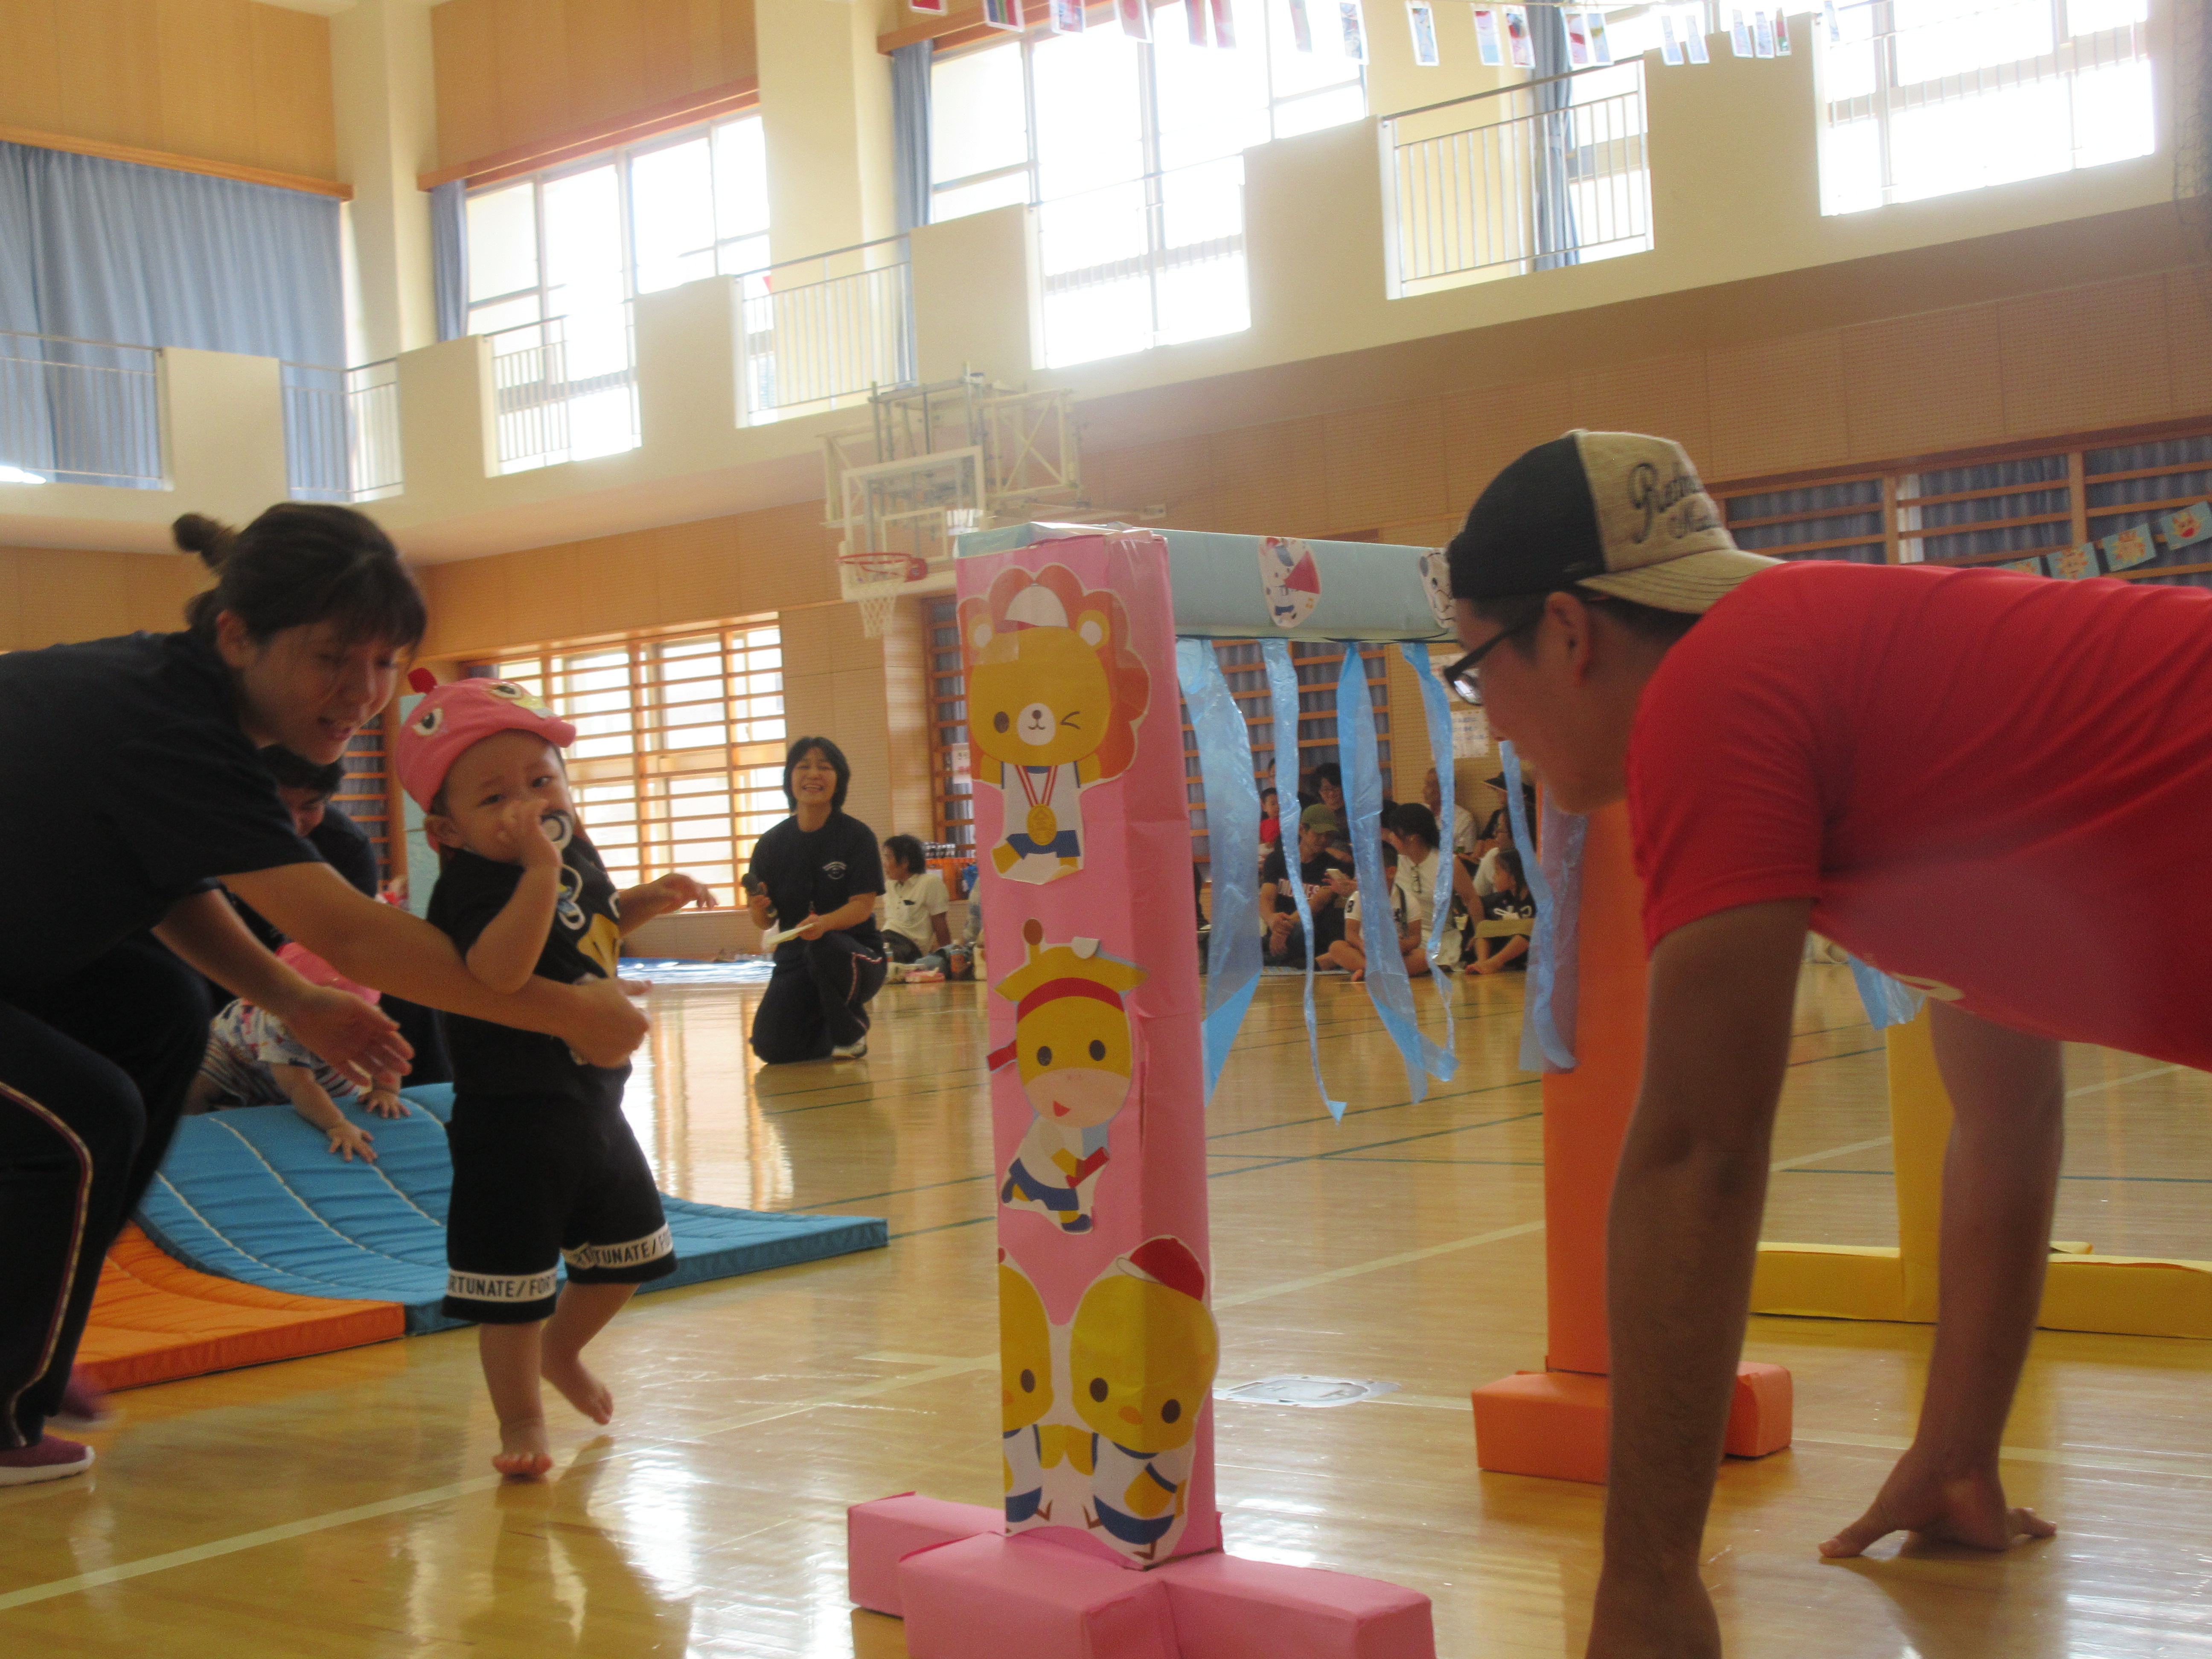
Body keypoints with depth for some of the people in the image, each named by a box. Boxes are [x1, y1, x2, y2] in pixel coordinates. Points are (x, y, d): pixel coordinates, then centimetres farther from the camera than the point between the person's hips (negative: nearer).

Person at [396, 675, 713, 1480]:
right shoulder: (472, 885, -22)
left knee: (626, 1249, 22)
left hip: (593, 1103, 8)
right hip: (512, 1118, -8)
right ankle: (521, 1418, 20)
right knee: (513, 1279, 1)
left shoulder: (575, 849, 4)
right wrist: (538, 867, -40)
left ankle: (561, 1351, 46)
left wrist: (645, 901, 9)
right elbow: (497, 970, -42)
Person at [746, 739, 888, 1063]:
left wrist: (824, 923, -33)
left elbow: (863, 906, -14)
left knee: (824, 946, -38)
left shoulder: (856, 836, -6)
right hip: (796, 960, 3)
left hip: (858, 955, -3)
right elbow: (764, 921, 4)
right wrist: (761, 907, -20)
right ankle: (828, 1033, 18)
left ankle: (852, 1032, -9)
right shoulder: (773, 843, 1)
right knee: (771, 1048, -18)